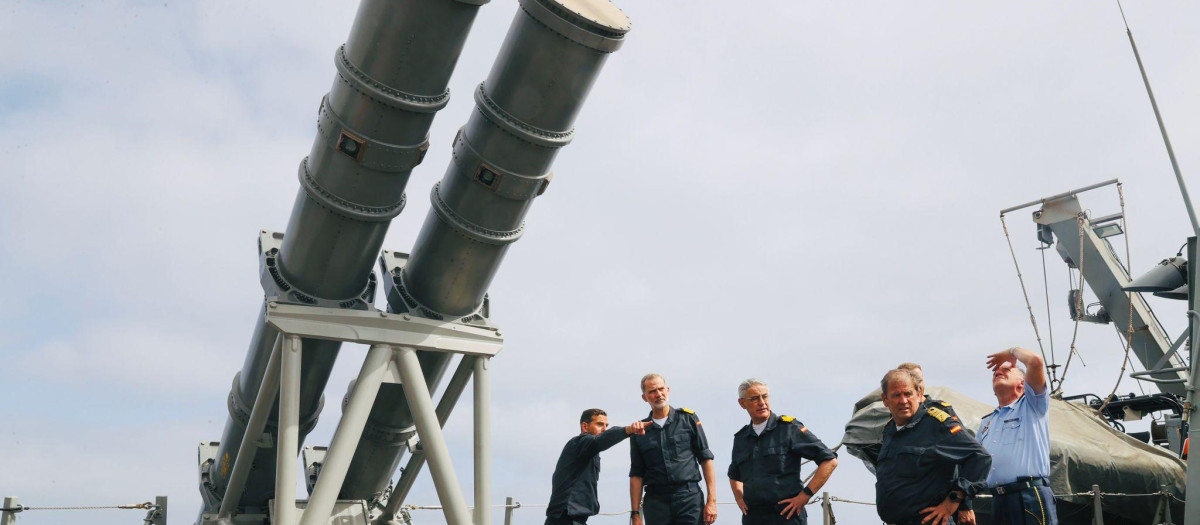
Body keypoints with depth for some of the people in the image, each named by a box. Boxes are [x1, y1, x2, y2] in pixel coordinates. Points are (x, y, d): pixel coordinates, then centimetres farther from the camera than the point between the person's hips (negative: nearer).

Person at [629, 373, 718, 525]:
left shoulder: (688, 418, 7)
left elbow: (706, 459, 5)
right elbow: (636, 475, 10)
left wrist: (712, 500, -3)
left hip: (689, 497, -1)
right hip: (656, 501, 2)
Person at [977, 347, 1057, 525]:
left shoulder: (1032, 406, 7)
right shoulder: (986, 422, 24)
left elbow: (1036, 361, -9)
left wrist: (1012, 351, 11)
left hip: (1030, 497, -6)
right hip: (998, 501, 6)